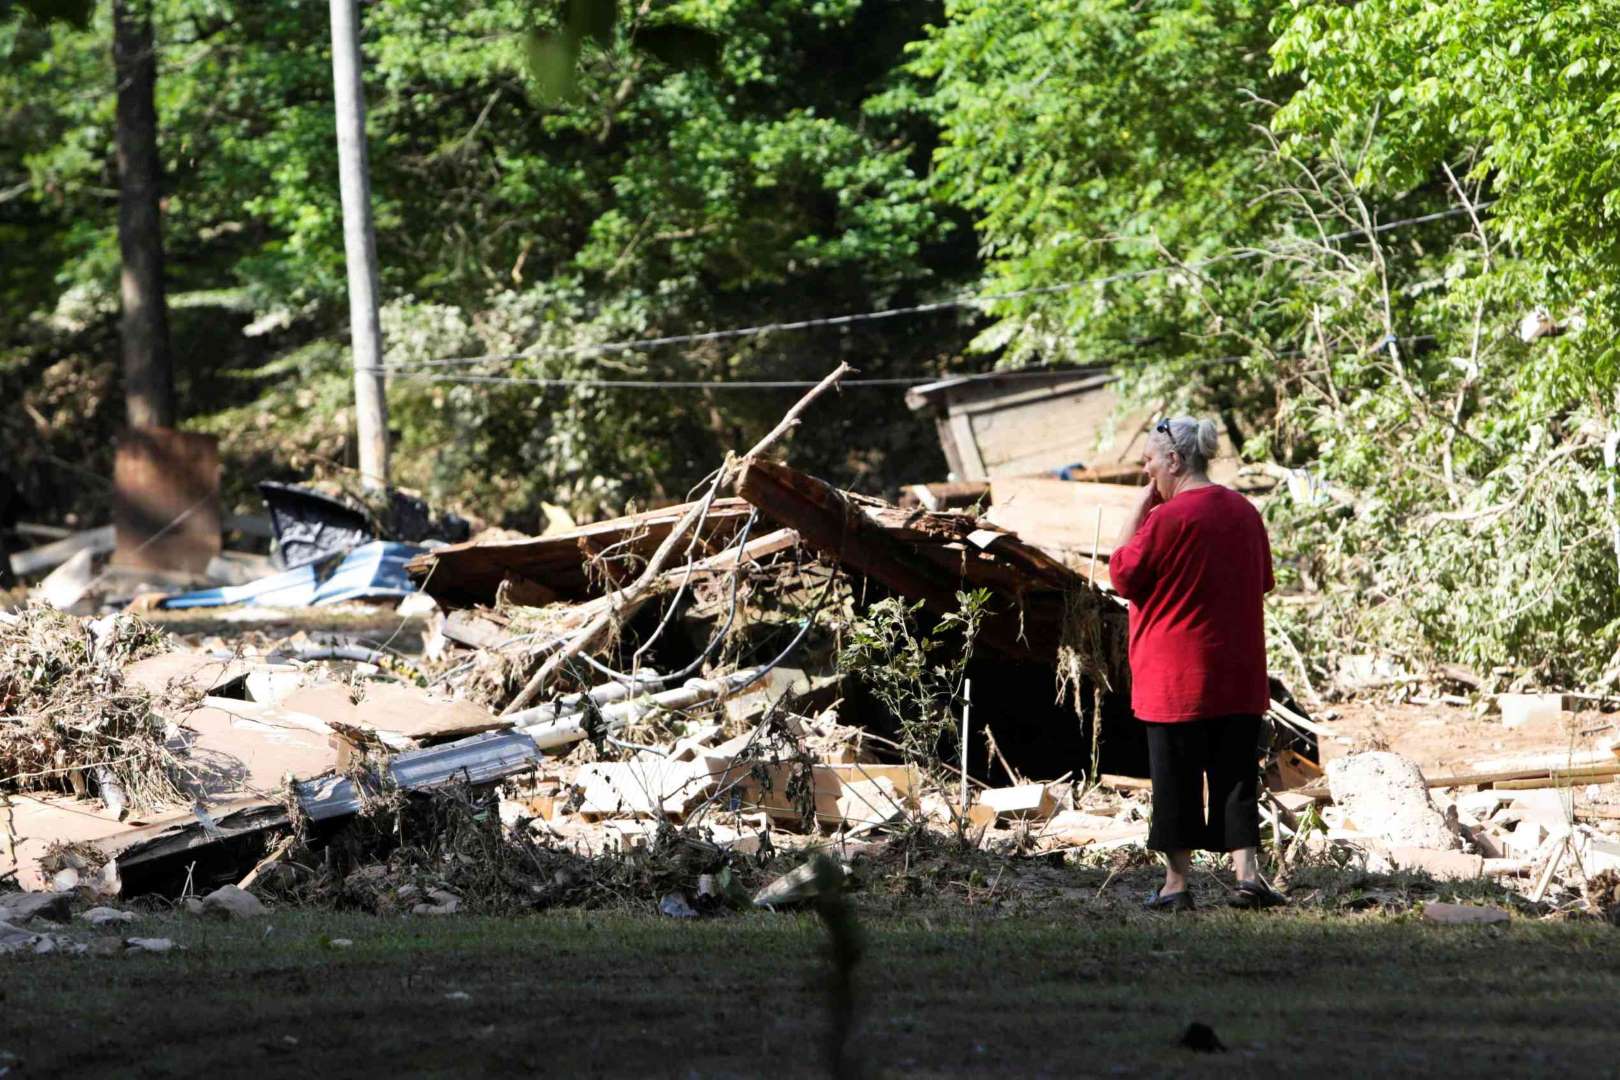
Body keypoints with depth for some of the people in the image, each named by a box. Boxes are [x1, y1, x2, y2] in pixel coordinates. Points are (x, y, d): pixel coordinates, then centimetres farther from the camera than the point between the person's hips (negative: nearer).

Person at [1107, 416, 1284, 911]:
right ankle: (1247, 875, -2)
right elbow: (1262, 583, 17)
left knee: (1176, 779, 3)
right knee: (1236, 777, 7)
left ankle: (1177, 884, 7)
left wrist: (1141, 505, -4)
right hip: (1240, 677, 6)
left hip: (1176, 679, -6)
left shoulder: (1167, 517, -15)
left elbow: (1122, 574, -5)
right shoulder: (1245, 512, 7)